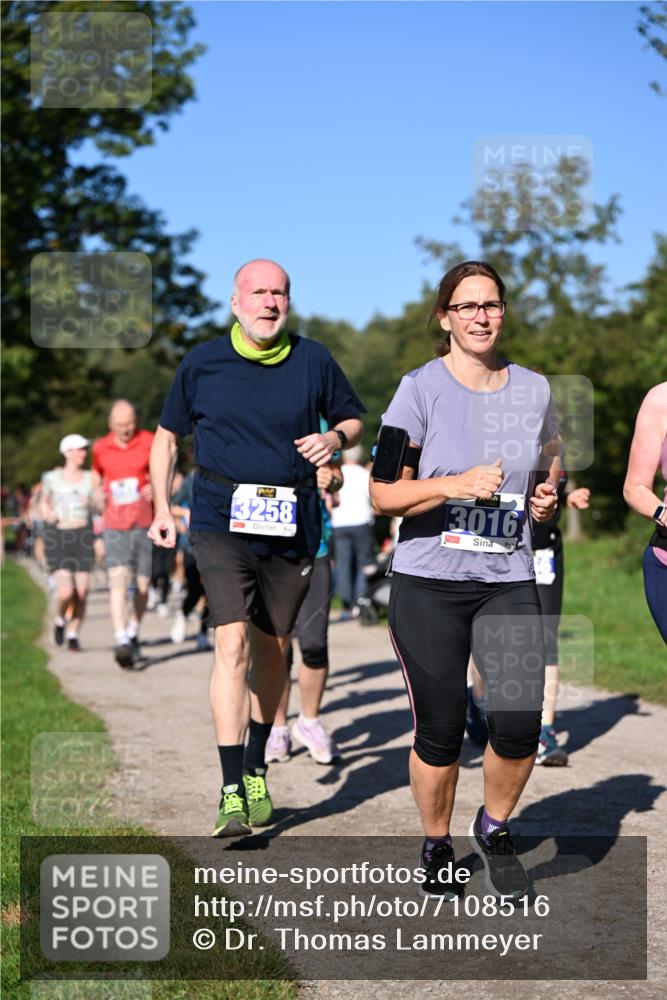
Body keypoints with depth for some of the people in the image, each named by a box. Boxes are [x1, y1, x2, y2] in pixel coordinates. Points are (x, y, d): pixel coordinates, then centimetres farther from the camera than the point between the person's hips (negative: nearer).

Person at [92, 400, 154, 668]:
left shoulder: (150, 442, -1)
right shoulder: (100, 448, 4)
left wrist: (155, 486, -11)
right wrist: (98, 495, 2)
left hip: (145, 524, 1)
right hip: (115, 526, 0)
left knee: (142, 586, 7)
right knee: (118, 583, -17)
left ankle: (133, 632, 33)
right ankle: (121, 642, -25)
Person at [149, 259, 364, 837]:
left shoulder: (314, 361, 3)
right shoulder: (202, 364, 2)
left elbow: (353, 419, 18)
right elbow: (167, 437, 14)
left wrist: (335, 438, -6)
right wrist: (162, 508, 5)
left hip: (293, 528, 2)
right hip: (222, 522, -2)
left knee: (272, 650, 12)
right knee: (233, 644, -17)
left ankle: (256, 771, 32)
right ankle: (231, 791, -17)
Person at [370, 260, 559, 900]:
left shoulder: (534, 390, 8)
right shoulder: (420, 389, -4)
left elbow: (549, 473, 23)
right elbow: (382, 495, -7)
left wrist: (547, 501, 1)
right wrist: (455, 485, -20)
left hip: (509, 582, 3)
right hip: (428, 584, -3)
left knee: (520, 726, -8)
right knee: (439, 731, 1)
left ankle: (493, 830, 21)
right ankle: (436, 849, 26)